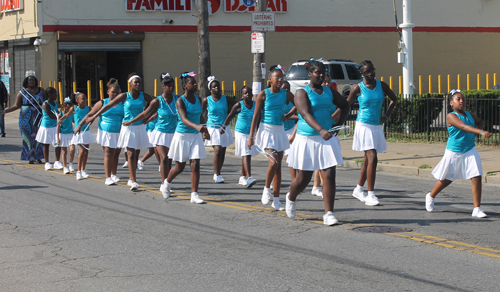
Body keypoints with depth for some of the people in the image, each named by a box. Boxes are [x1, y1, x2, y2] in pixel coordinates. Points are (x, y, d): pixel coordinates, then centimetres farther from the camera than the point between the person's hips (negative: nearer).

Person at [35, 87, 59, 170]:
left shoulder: (55, 103, 6)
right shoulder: (45, 104, -17)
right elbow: (51, 116, -25)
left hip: (55, 126, 6)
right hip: (46, 127, -6)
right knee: (46, 145, 7)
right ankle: (47, 162, 20)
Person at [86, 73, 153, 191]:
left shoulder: (144, 96, 0)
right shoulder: (124, 96, -6)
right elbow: (108, 106, -2)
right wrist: (94, 116, 0)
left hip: (140, 127, 3)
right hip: (128, 128, -3)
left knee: (136, 154, 7)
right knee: (131, 154, -10)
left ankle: (131, 179, 19)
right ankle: (133, 181, -12)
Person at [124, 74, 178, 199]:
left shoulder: (177, 99, 0)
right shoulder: (157, 101, -8)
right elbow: (145, 114, 3)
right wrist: (130, 121, 9)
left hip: (173, 133, 3)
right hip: (161, 133, -3)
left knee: (169, 160, 6)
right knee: (164, 158, -17)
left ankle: (165, 184, 18)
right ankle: (164, 184, -14)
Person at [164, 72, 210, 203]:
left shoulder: (198, 99, 4)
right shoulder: (180, 101, -14)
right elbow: (184, 119, -30)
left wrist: (204, 130, 27)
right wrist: (197, 126, -47)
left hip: (196, 136, 4)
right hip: (182, 135, -4)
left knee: (195, 165, -7)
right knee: (180, 167, 9)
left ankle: (194, 195, -5)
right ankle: (167, 182, 39)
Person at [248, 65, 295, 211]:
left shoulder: (285, 94, 2)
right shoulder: (264, 94, -6)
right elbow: (256, 116, -5)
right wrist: (251, 136, -8)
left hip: (280, 130, 4)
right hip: (266, 129, -4)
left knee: (278, 165, 5)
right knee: (274, 162, -19)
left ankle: (276, 200, 10)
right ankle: (266, 189, 6)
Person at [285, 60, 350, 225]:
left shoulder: (329, 92, 10)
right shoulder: (302, 93, -7)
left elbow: (345, 106, 26)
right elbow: (306, 114, -22)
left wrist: (339, 124, 10)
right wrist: (321, 130, -38)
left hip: (327, 139, 4)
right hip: (306, 139, -4)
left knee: (329, 176, -9)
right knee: (303, 179, 7)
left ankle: (328, 214, -7)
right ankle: (291, 198, 39)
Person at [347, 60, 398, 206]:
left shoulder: (381, 85, 3)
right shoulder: (358, 88, -7)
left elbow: (394, 99, 18)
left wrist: (386, 115, 8)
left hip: (377, 126, 5)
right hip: (364, 125, -5)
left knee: (368, 159, 14)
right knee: (372, 158, -17)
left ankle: (358, 189, 31)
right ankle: (370, 194, -15)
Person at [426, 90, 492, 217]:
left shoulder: (469, 114, 5)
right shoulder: (451, 116, -16)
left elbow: (480, 122, 25)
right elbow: (463, 127, -33)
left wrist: (477, 130, 1)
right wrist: (481, 132, -46)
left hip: (470, 151, 4)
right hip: (454, 152, -4)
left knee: (477, 178, -9)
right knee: (446, 180, 12)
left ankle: (477, 209, -4)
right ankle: (431, 196, 40)